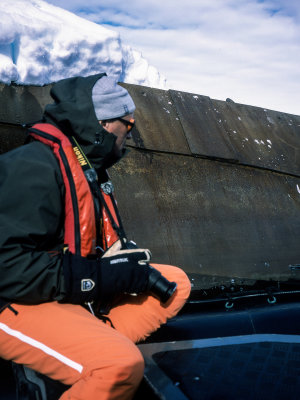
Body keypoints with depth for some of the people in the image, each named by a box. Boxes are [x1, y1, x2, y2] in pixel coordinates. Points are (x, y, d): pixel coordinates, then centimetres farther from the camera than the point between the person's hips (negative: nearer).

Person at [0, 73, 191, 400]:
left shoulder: (92, 170, 14)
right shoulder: (34, 165, -18)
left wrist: (130, 257, -3)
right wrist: (104, 275, -22)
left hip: (84, 297, 10)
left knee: (176, 283, 4)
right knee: (121, 363, -33)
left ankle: (94, 346, -8)